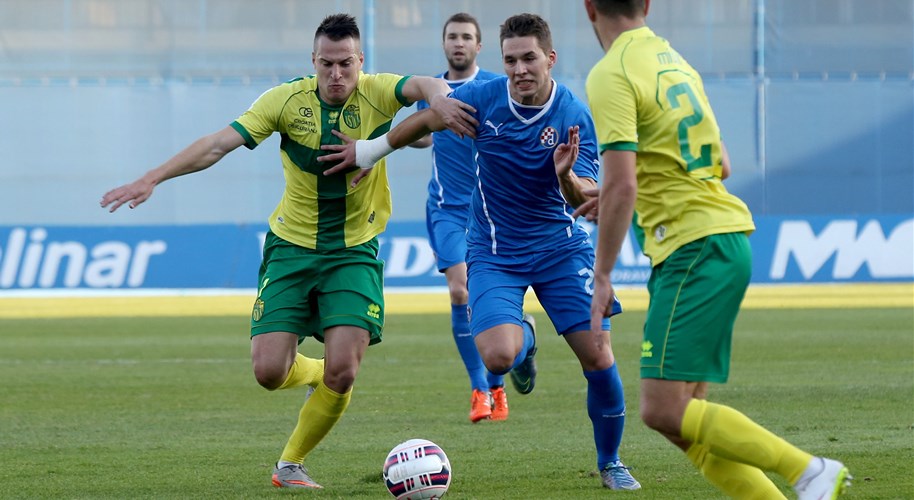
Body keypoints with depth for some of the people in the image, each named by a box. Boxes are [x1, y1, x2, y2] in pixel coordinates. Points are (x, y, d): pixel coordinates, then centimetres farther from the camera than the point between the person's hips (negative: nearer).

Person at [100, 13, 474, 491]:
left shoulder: (376, 94, -12)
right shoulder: (288, 99, -11)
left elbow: (422, 86, -33)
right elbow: (219, 143, -15)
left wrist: (437, 94, -59)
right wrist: (152, 178, -24)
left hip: (354, 252, -1)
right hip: (291, 247, 1)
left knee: (342, 371, -13)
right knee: (268, 371, -9)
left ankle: (290, 464, 10)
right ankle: (315, 373, 29)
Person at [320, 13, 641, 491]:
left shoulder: (575, 116, -14)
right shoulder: (483, 98, -12)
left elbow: (586, 199, -18)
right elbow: (426, 119, 8)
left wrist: (567, 176, -40)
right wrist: (372, 149, 17)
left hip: (560, 247, 0)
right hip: (495, 251, 0)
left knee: (598, 357, -9)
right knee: (497, 356, -22)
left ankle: (610, 463, 16)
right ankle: (523, 340, 19)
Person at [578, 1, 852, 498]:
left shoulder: (611, 75, -10)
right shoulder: (674, 60, 18)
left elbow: (621, 185, -18)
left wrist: (601, 277, -12)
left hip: (694, 249, -9)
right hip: (728, 235, 9)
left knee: (663, 411, -13)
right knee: (686, 413, 8)